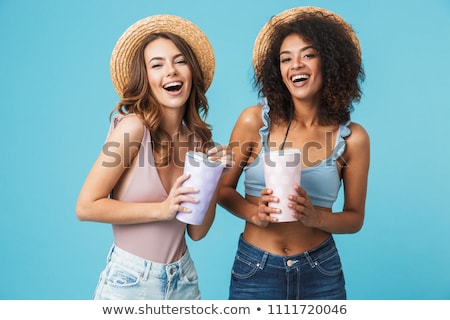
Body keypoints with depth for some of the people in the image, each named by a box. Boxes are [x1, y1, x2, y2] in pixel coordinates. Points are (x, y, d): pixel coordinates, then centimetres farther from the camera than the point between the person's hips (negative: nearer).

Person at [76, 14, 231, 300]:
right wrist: (161, 209, -19)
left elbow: (197, 232, 0)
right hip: (130, 280, -4)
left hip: (184, 279, 5)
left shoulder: (199, 139, 0)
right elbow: (86, 206, -15)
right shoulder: (134, 126, -16)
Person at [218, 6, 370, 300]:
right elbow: (224, 188, 0)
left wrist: (316, 217, -19)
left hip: (321, 272, 1)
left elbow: (355, 217, 0)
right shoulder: (255, 120, -9)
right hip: (254, 271, 0)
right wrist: (253, 213, -19)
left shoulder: (353, 138, -7)